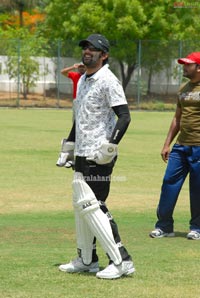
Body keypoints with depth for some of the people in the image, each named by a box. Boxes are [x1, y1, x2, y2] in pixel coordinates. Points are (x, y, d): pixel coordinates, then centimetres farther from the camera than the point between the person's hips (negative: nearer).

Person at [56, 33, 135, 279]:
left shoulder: (108, 81, -13)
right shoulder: (83, 80, 16)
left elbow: (124, 116, -20)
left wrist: (110, 146, -27)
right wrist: (68, 146, 25)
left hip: (99, 157, -10)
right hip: (82, 155, 10)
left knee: (92, 205, -14)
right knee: (81, 205, 14)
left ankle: (121, 260, -12)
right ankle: (86, 260, 24)